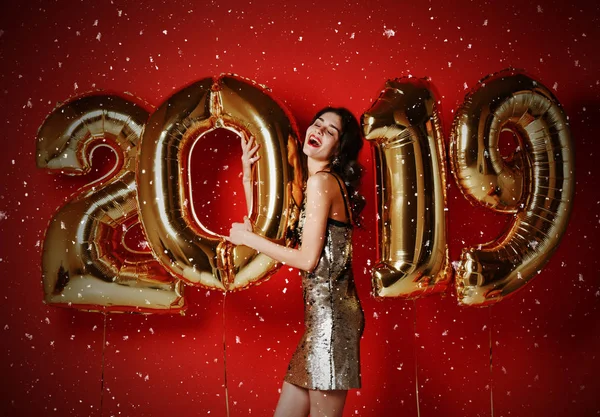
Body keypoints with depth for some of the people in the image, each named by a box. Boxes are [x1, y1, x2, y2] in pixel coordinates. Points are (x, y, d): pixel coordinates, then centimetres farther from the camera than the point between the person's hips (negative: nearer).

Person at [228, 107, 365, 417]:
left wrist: (247, 238, -4)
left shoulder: (321, 181, -11)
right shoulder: (328, 182, 17)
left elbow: (308, 259, -14)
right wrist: (247, 174, 13)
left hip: (330, 314, -9)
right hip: (324, 313, 9)